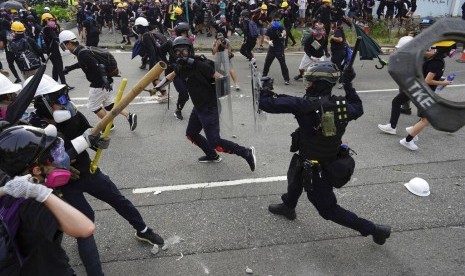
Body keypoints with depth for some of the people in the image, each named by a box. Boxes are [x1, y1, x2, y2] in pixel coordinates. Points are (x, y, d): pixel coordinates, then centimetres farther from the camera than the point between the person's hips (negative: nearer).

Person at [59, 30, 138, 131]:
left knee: (93, 106, 8)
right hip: (103, 82, 10)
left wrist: (105, 80, -42)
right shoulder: (81, 51, 10)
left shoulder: (82, 53, -20)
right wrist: (69, 68, 42)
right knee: (108, 104, 17)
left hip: (100, 84, -10)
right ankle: (129, 116, 11)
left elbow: (98, 66, -31)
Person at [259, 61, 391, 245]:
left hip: (314, 170, -7)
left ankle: (374, 230, 16)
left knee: (329, 209, 10)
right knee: (295, 175, 33)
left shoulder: (304, 105, -27)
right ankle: (288, 207, 58)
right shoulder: (343, 104, -11)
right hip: (332, 162, 7)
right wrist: (348, 85, 18)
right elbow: (358, 109, 14)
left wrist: (265, 90, -2)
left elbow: (268, 105, -24)